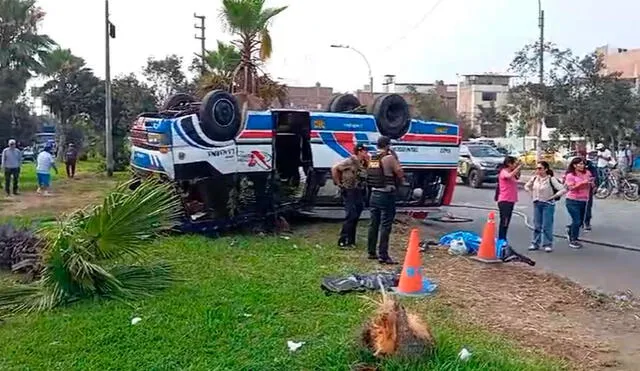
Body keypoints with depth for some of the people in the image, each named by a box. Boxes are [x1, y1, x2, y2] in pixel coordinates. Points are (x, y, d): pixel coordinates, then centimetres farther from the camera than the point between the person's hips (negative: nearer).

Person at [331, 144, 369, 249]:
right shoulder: (350, 161, -11)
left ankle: (350, 241, 18)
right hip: (349, 192, -7)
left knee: (355, 217, 10)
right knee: (351, 216, -11)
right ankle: (343, 241, -5)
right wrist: (338, 183, -9)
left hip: (360, 192, 8)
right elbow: (334, 169, -11)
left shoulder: (364, 164, 10)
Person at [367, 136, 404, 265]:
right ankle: (383, 255, -3)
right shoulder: (390, 158, -12)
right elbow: (400, 175, -11)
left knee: (373, 224, 14)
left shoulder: (372, 159, 7)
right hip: (386, 195, -7)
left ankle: (371, 252, 22)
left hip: (374, 194, 7)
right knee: (385, 226, -4)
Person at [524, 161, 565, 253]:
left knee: (547, 225, -2)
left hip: (548, 204, -5)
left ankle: (548, 244, 7)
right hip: (537, 203, 5)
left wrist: (553, 197, -13)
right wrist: (532, 194, 8)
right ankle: (535, 243, 18)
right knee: (537, 225, 10)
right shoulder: (534, 178, 1)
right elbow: (527, 186, 19)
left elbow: (562, 190, -17)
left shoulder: (551, 179, -14)